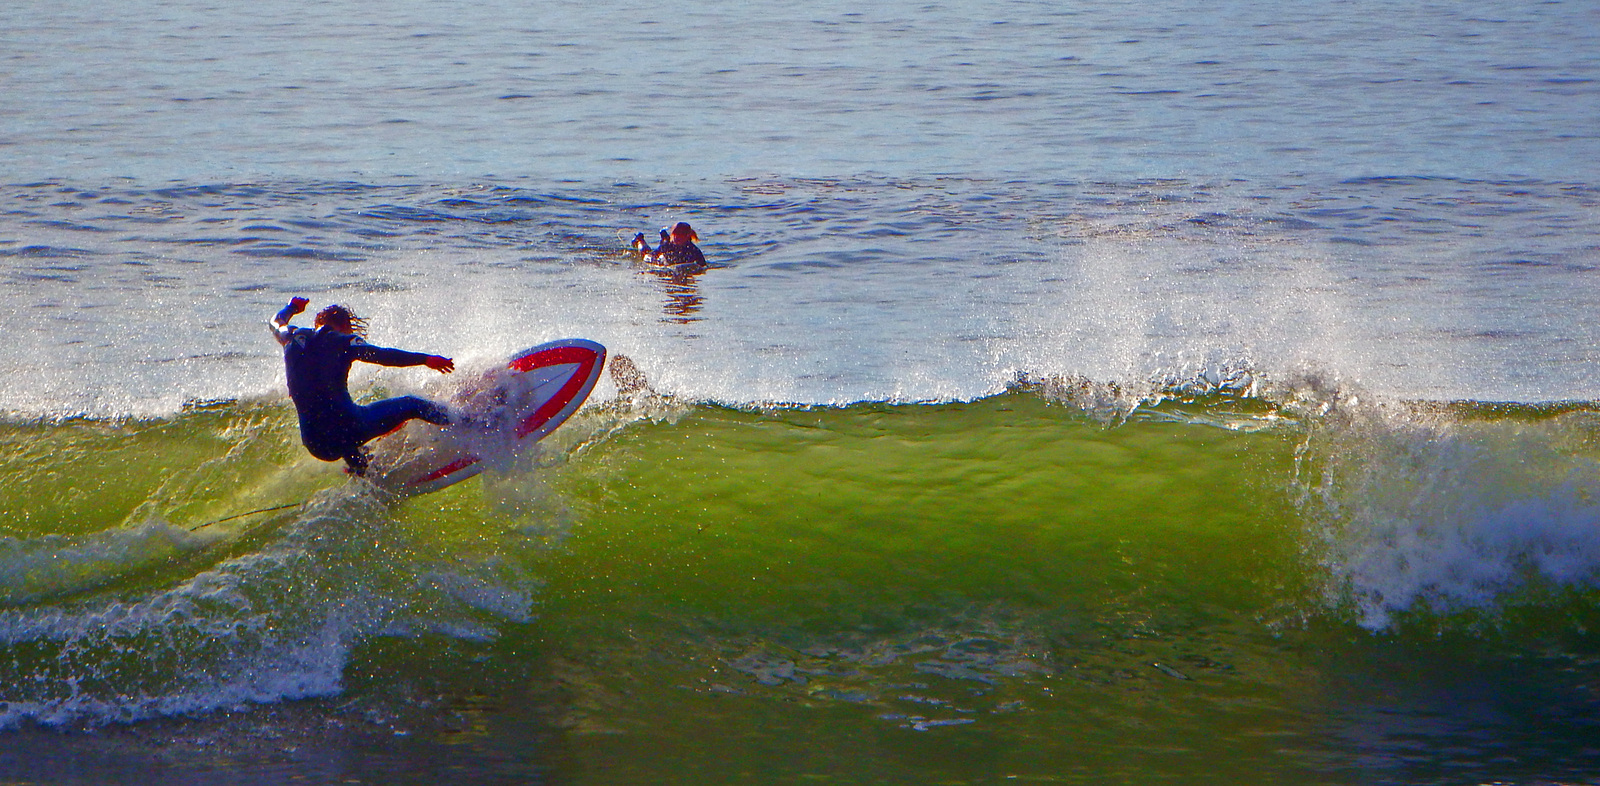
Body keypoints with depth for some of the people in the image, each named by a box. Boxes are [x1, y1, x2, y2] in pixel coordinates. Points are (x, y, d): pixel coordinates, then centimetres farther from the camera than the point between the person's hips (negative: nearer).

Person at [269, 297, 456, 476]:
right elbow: (382, 355, -12)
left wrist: (292, 307, 58)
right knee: (411, 405, 8)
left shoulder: (294, 337, 14)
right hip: (346, 429, -5)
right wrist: (425, 359, -11)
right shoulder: (343, 341, 0)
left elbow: (276, 323, 38)